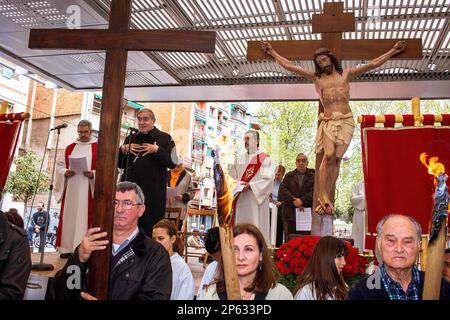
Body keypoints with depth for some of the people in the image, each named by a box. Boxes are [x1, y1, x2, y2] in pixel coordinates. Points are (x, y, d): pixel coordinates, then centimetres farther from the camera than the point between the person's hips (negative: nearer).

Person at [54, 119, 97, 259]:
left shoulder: (98, 148, 2)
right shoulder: (70, 148, 14)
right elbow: (60, 166, 15)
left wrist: (93, 174, -18)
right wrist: (65, 172, -6)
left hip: (88, 190, -4)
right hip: (70, 189, 4)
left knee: (85, 217, -4)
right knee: (69, 216, 4)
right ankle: (68, 248, 10)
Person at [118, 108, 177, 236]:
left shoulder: (164, 138, 4)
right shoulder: (130, 138, 17)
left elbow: (173, 163, -7)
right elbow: (119, 163, 17)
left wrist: (157, 150, -16)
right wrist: (123, 149, 0)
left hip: (153, 193, -4)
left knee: (150, 229, -1)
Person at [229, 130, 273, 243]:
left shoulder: (264, 158, -2)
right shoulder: (241, 158, 16)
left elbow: (268, 179, -12)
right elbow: (234, 177, 18)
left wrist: (250, 185, -20)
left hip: (256, 199, -6)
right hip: (240, 199, 6)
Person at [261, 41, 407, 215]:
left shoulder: (346, 74, 17)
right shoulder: (316, 77, 14)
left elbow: (374, 64, 21)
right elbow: (289, 66, 15)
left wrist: (393, 50, 23)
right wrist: (272, 52, 18)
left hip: (346, 121, 1)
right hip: (328, 121, -1)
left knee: (337, 158, -8)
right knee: (329, 155, -21)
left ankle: (325, 199, -6)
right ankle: (323, 197, -18)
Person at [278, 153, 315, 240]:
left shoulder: (313, 176, 8)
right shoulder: (289, 176, 15)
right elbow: (282, 190, 1)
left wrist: (302, 200, -16)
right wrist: (293, 200, -11)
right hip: (290, 214, 2)